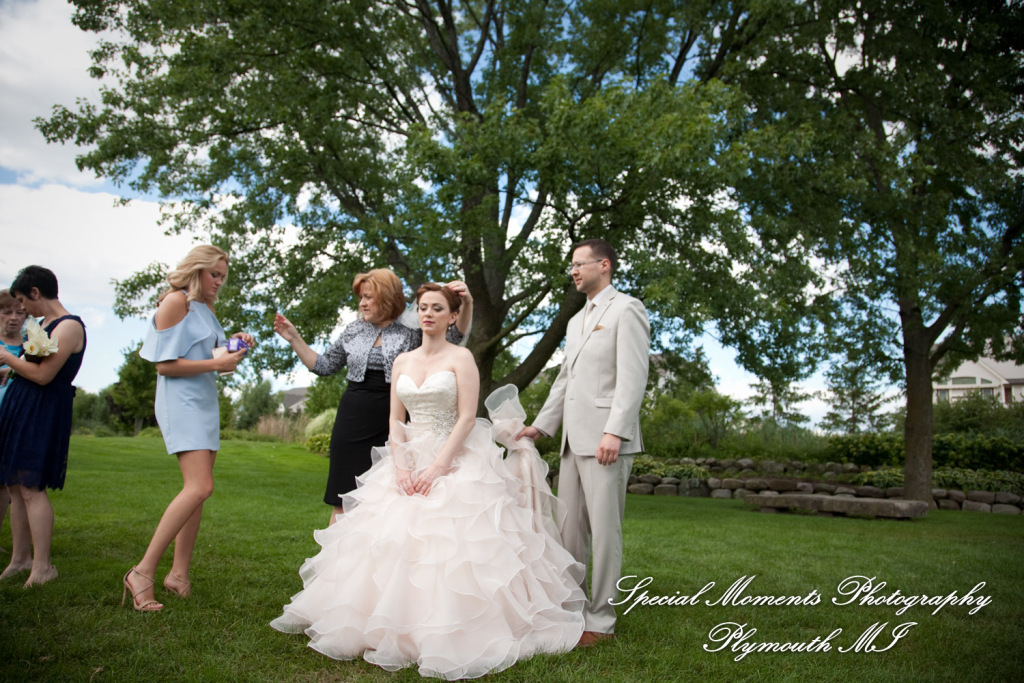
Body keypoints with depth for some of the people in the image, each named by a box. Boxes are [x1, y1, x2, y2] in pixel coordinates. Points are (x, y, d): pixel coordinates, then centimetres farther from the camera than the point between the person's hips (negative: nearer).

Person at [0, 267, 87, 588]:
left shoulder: (69, 326, -13)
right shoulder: (45, 325, 17)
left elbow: (42, 375, -20)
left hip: (43, 413, -9)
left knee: (30, 487, -10)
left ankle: (42, 566, -5)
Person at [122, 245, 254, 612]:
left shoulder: (206, 308, 19)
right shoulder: (175, 301, -7)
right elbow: (165, 365, -13)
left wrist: (232, 347, 9)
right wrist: (215, 363, -17)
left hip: (205, 402, 9)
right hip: (181, 401, -9)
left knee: (195, 489, 7)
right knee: (200, 487, -19)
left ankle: (179, 573, 13)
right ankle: (143, 571, -12)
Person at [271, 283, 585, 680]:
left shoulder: (461, 358, -4)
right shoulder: (402, 362, 11)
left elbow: (467, 418, -11)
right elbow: (395, 421, 8)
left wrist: (437, 468, -19)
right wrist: (401, 467, -8)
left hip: (455, 463, -5)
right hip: (408, 462, 5)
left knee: (449, 546, -10)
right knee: (392, 541, 1)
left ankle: (452, 635, 4)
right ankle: (392, 628, 16)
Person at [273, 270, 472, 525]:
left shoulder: (412, 334, 0)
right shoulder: (353, 332, 8)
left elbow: (456, 334, -5)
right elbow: (324, 366, 16)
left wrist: (467, 303, -22)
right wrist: (294, 338, 11)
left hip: (391, 425, -2)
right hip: (352, 421, 2)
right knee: (342, 502, 7)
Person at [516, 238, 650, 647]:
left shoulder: (626, 310, -4)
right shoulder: (577, 321, 23)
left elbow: (633, 376, -14)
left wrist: (615, 432, -21)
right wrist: (541, 425, 17)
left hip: (606, 439, -8)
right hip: (573, 440, 8)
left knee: (604, 530, -2)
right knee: (569, 529, 12)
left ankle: (601, 620, 9)